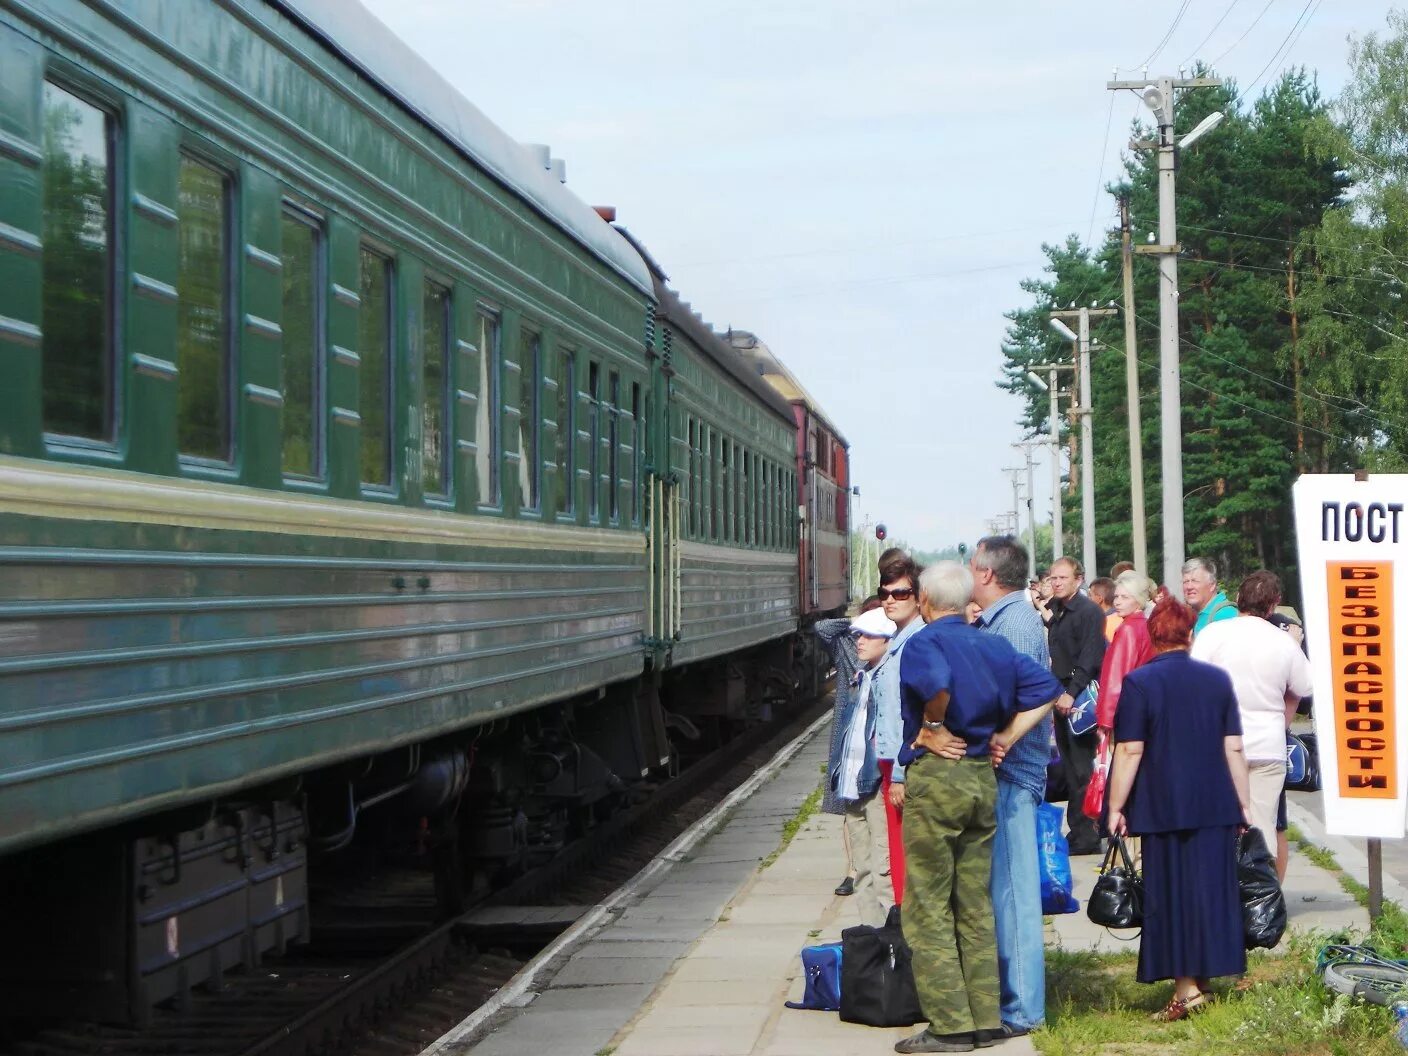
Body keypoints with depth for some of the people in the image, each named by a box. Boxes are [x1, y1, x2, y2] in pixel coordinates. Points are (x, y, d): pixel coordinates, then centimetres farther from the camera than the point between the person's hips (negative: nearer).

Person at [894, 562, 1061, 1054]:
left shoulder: (923, 643, -10)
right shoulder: (995, 646, 10)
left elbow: (937, 683, -31)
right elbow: (1046, 688, 6)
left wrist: (932, 729, -15)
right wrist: (1006, 737, 4)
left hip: (934, 777, -7)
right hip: (984, 777, 7)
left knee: (929, 907, -1)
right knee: (976, 906, 13)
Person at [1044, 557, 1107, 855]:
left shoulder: (1088, 611, -10)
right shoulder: (1057, 613, 17)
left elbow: (1090, 659, -18)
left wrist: (1072, 693, -23)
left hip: (1080, 696, -9)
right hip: (1062, 695, 9)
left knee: (1081, 767, -7)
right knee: (1069, 766, 10)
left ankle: (1086, 835, -4)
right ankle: (1078, 830, 14)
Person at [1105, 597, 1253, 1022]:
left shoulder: (1139, 683, -7)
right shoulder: (1218, 679, 4)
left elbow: (1130, 751, -10)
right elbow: (1234, 747, 5)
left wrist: (1116, 808, -3)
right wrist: (1242, 804, 12)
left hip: (1164, 808, -3)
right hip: (1216, 808, 3)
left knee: (1171, 894, 3)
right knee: (1212, 890, 10)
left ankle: (1187, 986, 1)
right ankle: (1204, 978, 15)